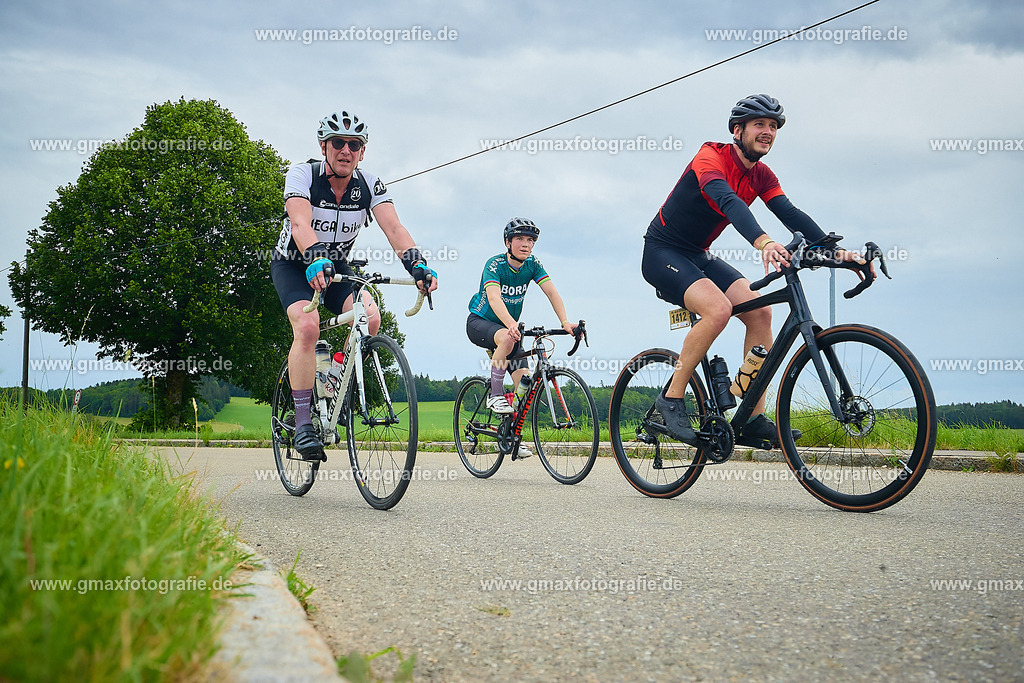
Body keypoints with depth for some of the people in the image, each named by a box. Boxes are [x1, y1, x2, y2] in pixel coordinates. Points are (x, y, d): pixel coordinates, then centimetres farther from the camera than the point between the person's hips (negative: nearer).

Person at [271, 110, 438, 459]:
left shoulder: (371, 185, -13)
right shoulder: (302, 174, -22)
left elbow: (393, 227, -27)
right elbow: (300, 222, -40)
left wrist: (417, 264, -46)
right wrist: (316, 261, -59)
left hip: (337, 266, 3)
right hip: (293, 264, -3)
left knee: (370, 318, -24)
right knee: (307, 326, -29)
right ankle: (302, 423, -21)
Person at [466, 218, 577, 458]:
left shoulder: (532, 265, -9)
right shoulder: (495, 265, -23)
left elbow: (551, 292, -20)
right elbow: (493, 297, -40)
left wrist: (565, 322, -38)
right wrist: (511, 325, -58)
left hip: (508, 326, 5)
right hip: (480, 322, -5)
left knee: (523, 380, -10)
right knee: (507, 338, -39)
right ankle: (495, 396, -22)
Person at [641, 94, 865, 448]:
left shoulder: (761, 176, 4)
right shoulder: (711, 157, -20)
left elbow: (790, 214, -8)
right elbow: (728, 201, -39)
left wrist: (834, 249, -23)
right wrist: (763, 243, -57)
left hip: (698, 255, 8)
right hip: (662, 253, -8)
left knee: (759, 311, -11)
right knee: (717, 309, -32)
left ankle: (753, 420, -6)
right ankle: (671, 398, -16)